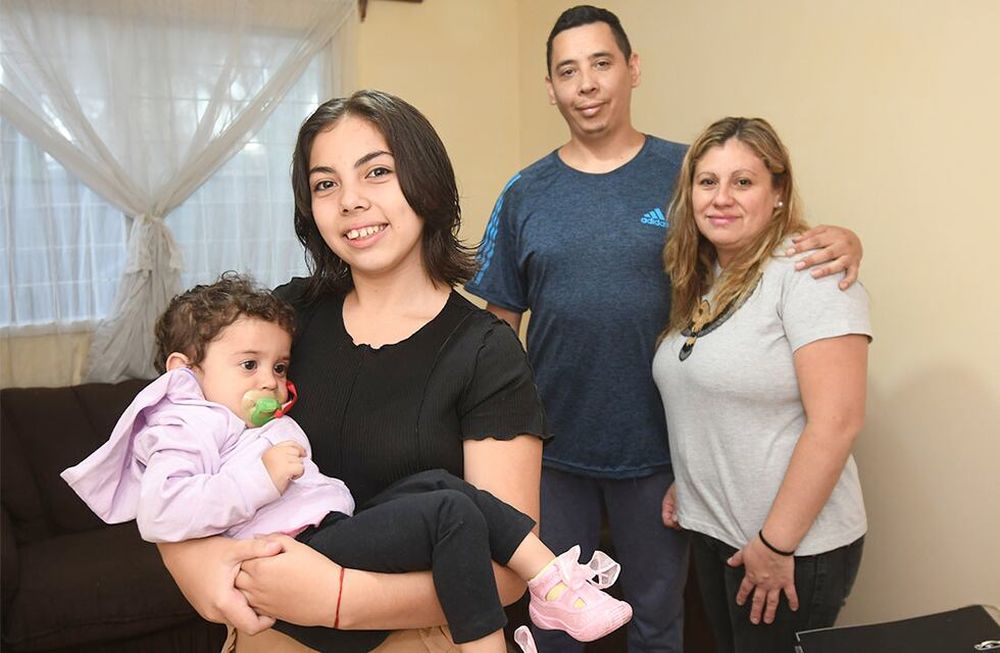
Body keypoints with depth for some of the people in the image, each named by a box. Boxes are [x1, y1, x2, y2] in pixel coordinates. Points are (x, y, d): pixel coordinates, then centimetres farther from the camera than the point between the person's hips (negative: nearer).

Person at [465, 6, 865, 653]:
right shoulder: (525, 195, -1)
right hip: (554, 450, 2)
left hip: (659, 449, -1)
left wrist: (839, 241, -21)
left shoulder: (687, 172, -5)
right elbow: (500, 324, 3)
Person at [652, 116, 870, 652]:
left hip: (794, 544, -7)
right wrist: (686, 483, 7)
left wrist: (776, 545, -20)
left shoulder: (806, 274, -18)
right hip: (712, 529, 7)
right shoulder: (701, 278, 6)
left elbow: (836, 423, -23)